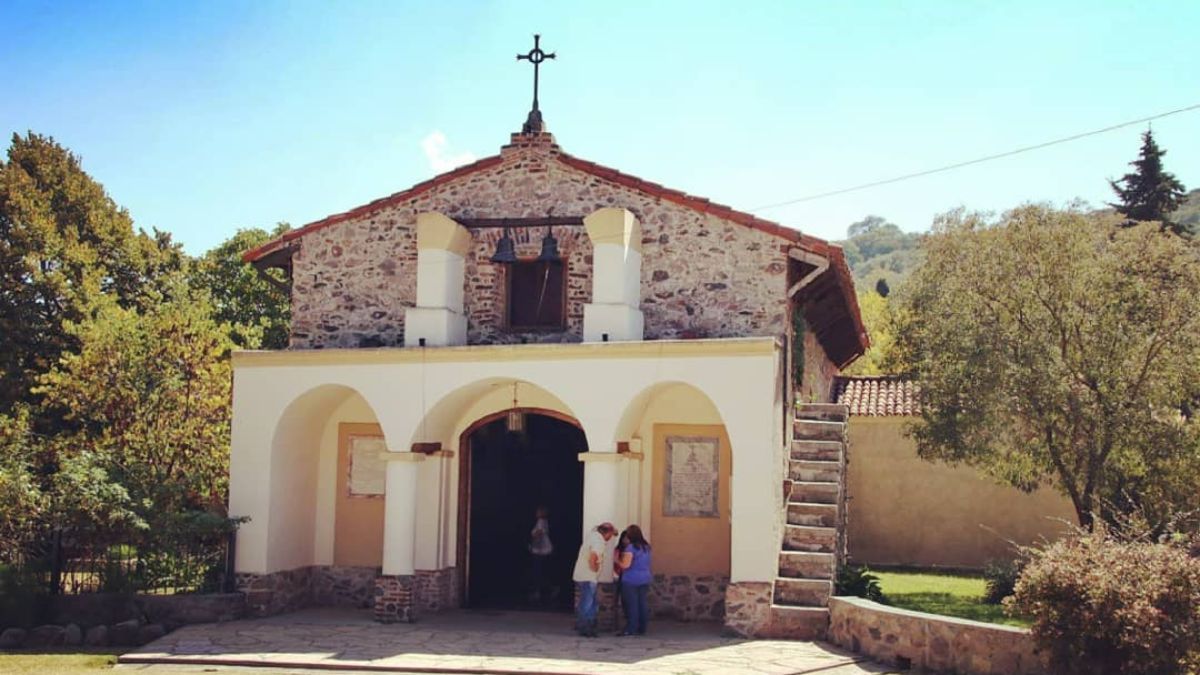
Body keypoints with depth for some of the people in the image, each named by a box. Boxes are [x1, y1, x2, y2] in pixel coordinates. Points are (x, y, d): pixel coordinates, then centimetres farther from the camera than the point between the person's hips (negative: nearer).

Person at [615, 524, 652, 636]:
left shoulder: (630, 548, -14)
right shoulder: (646, 547, 10)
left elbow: (625, 565, -17)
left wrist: (616, 559, -2)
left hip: (631, 580, -7)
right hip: (645, 579, 7)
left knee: (631, 605, -4)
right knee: (642, 604, 8)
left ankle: (631, 629, -4)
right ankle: (641, 628, 12)